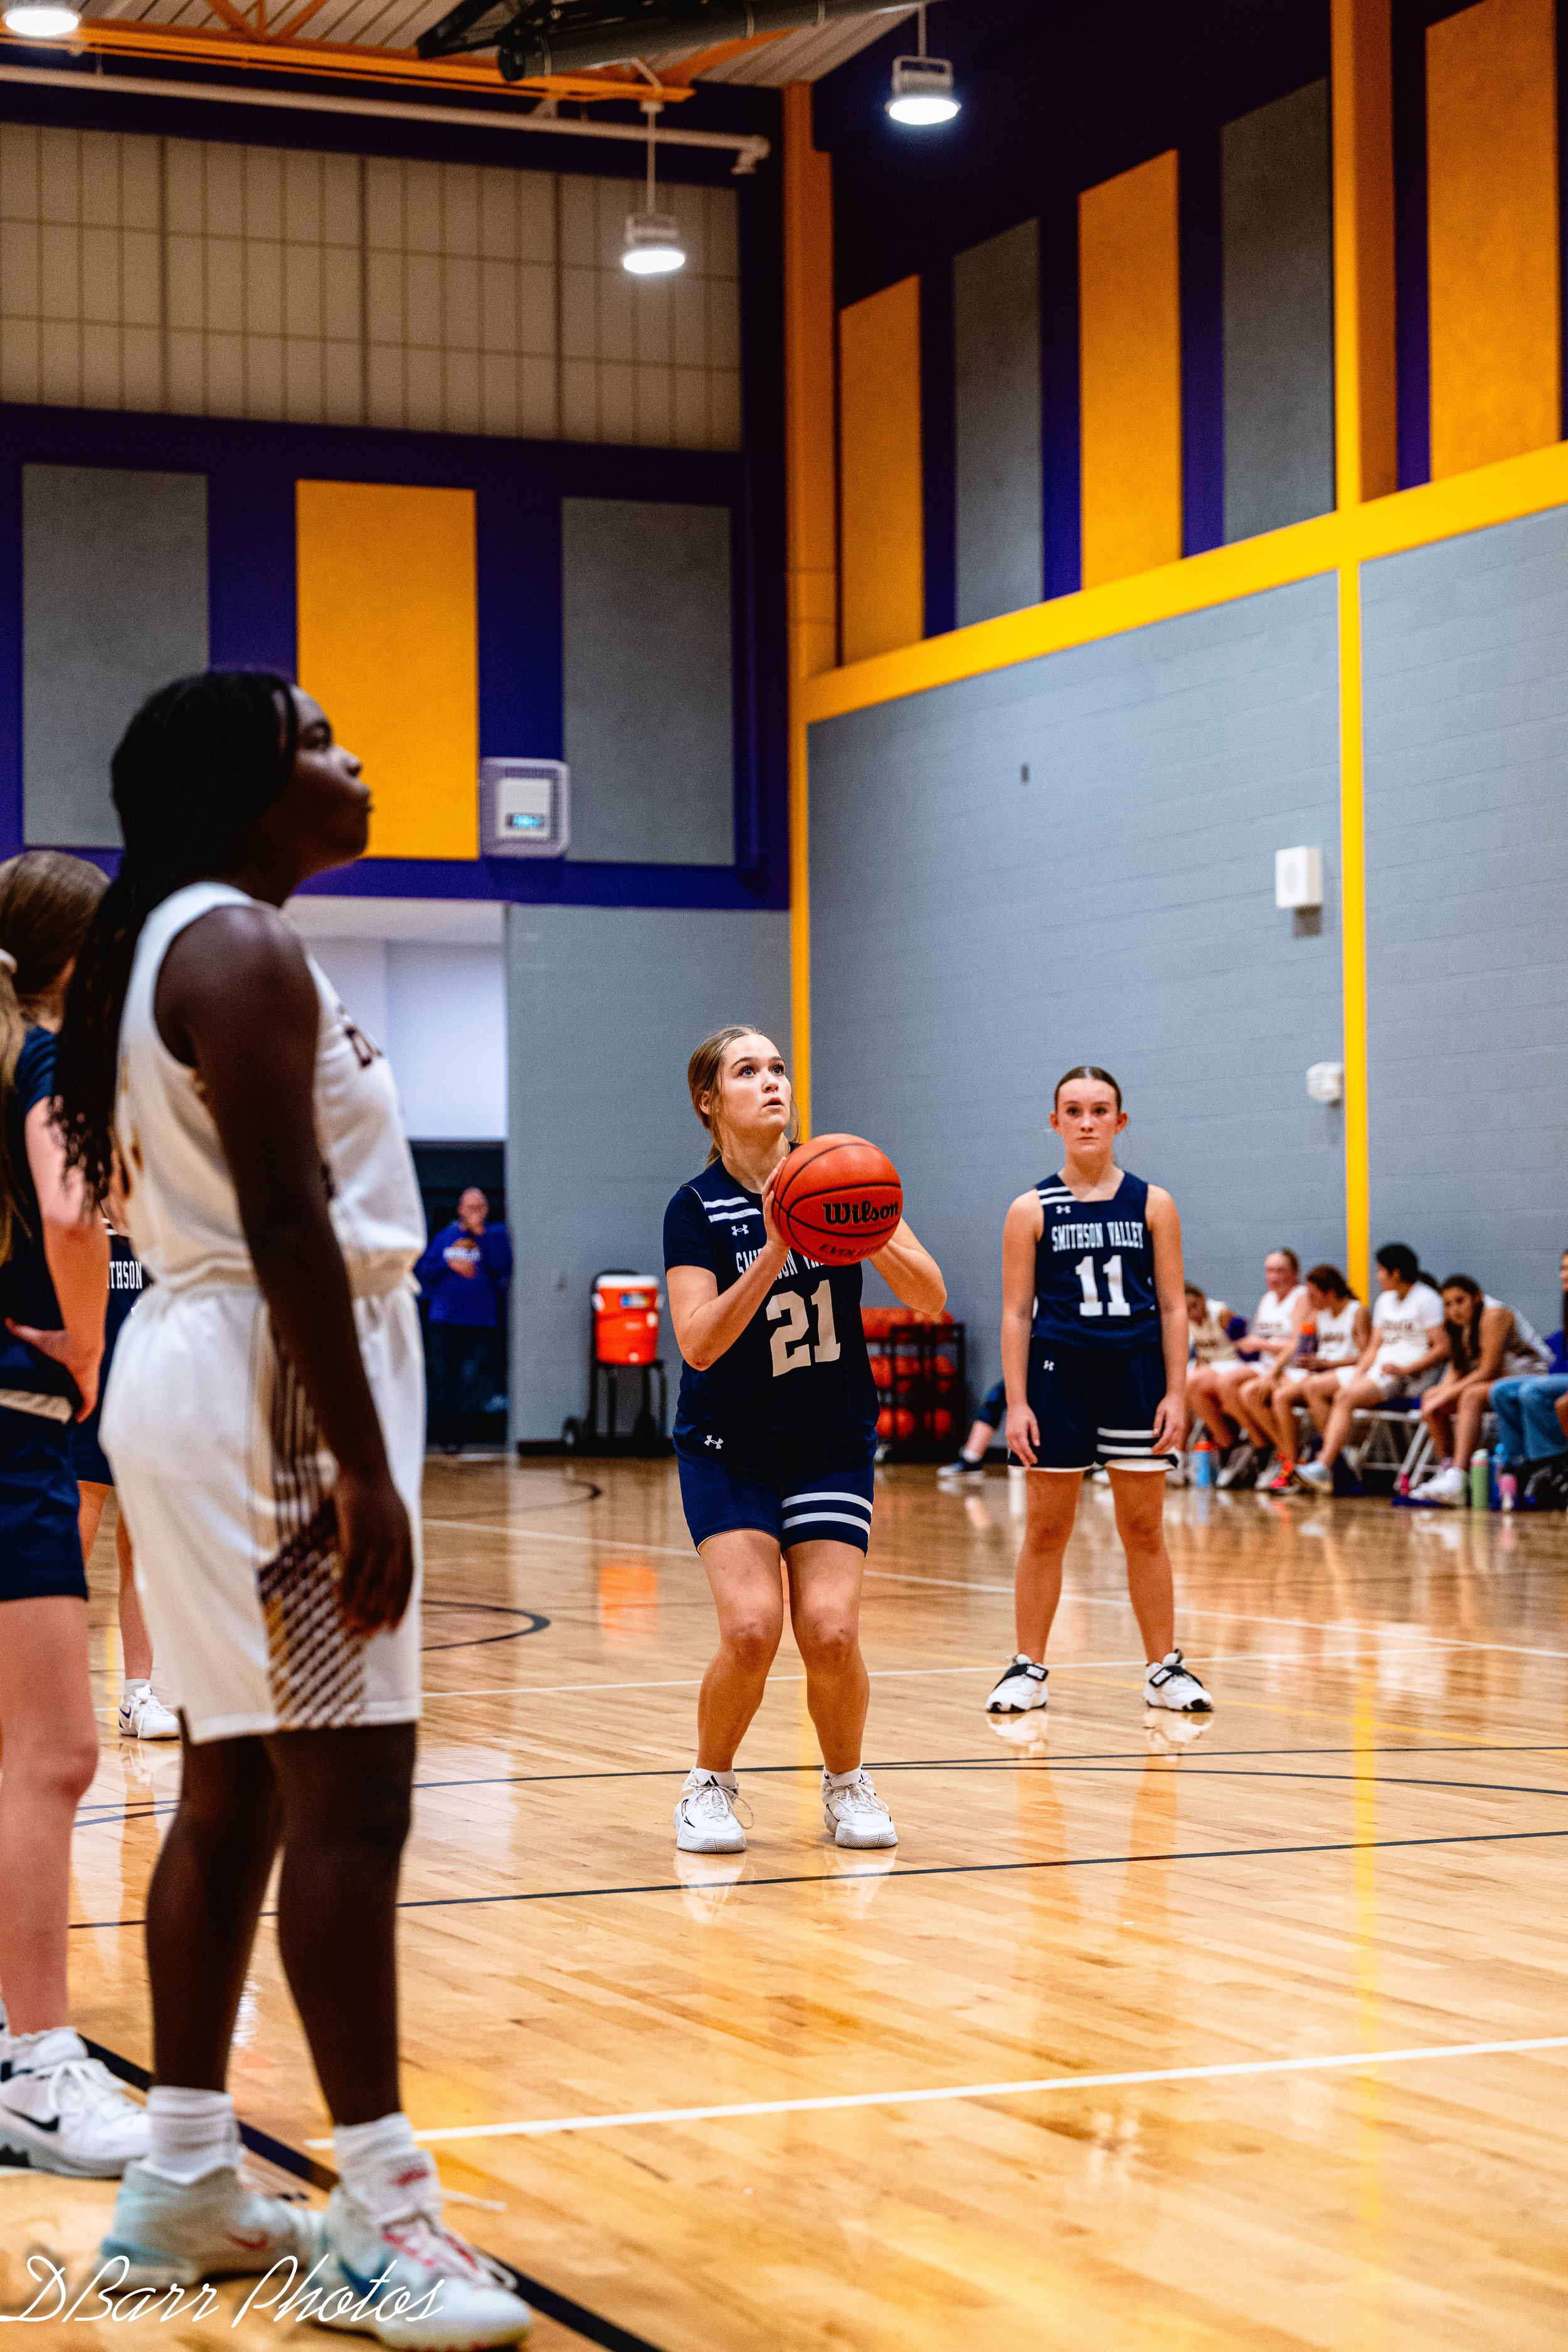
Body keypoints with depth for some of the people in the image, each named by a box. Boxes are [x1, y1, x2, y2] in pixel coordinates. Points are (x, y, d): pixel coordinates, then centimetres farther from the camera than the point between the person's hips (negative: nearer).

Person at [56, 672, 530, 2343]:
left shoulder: (164, 946, 18)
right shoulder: (243, 950, -13)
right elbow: (287, 1227, -20)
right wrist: (365, 1469, -21)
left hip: (197, 1373, 11)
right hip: (275, 1384, -11)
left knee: (235, 1789, 12)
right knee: (348, 1788, -10)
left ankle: (183, 2184, 18)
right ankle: (382, 2214, -7)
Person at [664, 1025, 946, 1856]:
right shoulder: (697, 1208, -10)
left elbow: (931, 1298, -8)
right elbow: (698, 1343, -22)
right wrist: (774, 1253, -32)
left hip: (832, 1445, 2)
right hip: (727, 1450, -1)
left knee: (830, 1631, -13)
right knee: (751, 1629, -19)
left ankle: (846, 1786, 14)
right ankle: (710, 1788, 6)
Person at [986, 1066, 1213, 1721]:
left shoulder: (1152, 1204, 3)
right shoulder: (1031, 1211, 1)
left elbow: (1173, 1306, 4)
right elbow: (1016, 1312, 1)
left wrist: (1176, 1392, -3)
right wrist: (1016, 1402, -5)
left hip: (1136, 1372, 1)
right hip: (1059, 1373, -1)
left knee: (1144, 1529, 5)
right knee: (1046, 1530, 4)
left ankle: (1165, 1669, 12)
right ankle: (1028, 1668, 13)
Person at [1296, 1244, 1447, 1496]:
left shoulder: (1425, 1300, -7)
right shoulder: (1385, 1300, 20)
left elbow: (1442, 1349, -15)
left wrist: (1406, 1369, -21)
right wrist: (1359, 1373, -2)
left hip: (1411, 1377, -9)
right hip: (1378, 1368, 10)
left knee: (1346, 1396, -30)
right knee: (1315, 1387, -2)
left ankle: (1323, 1468, -36)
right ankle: (1335, 1456, -10)